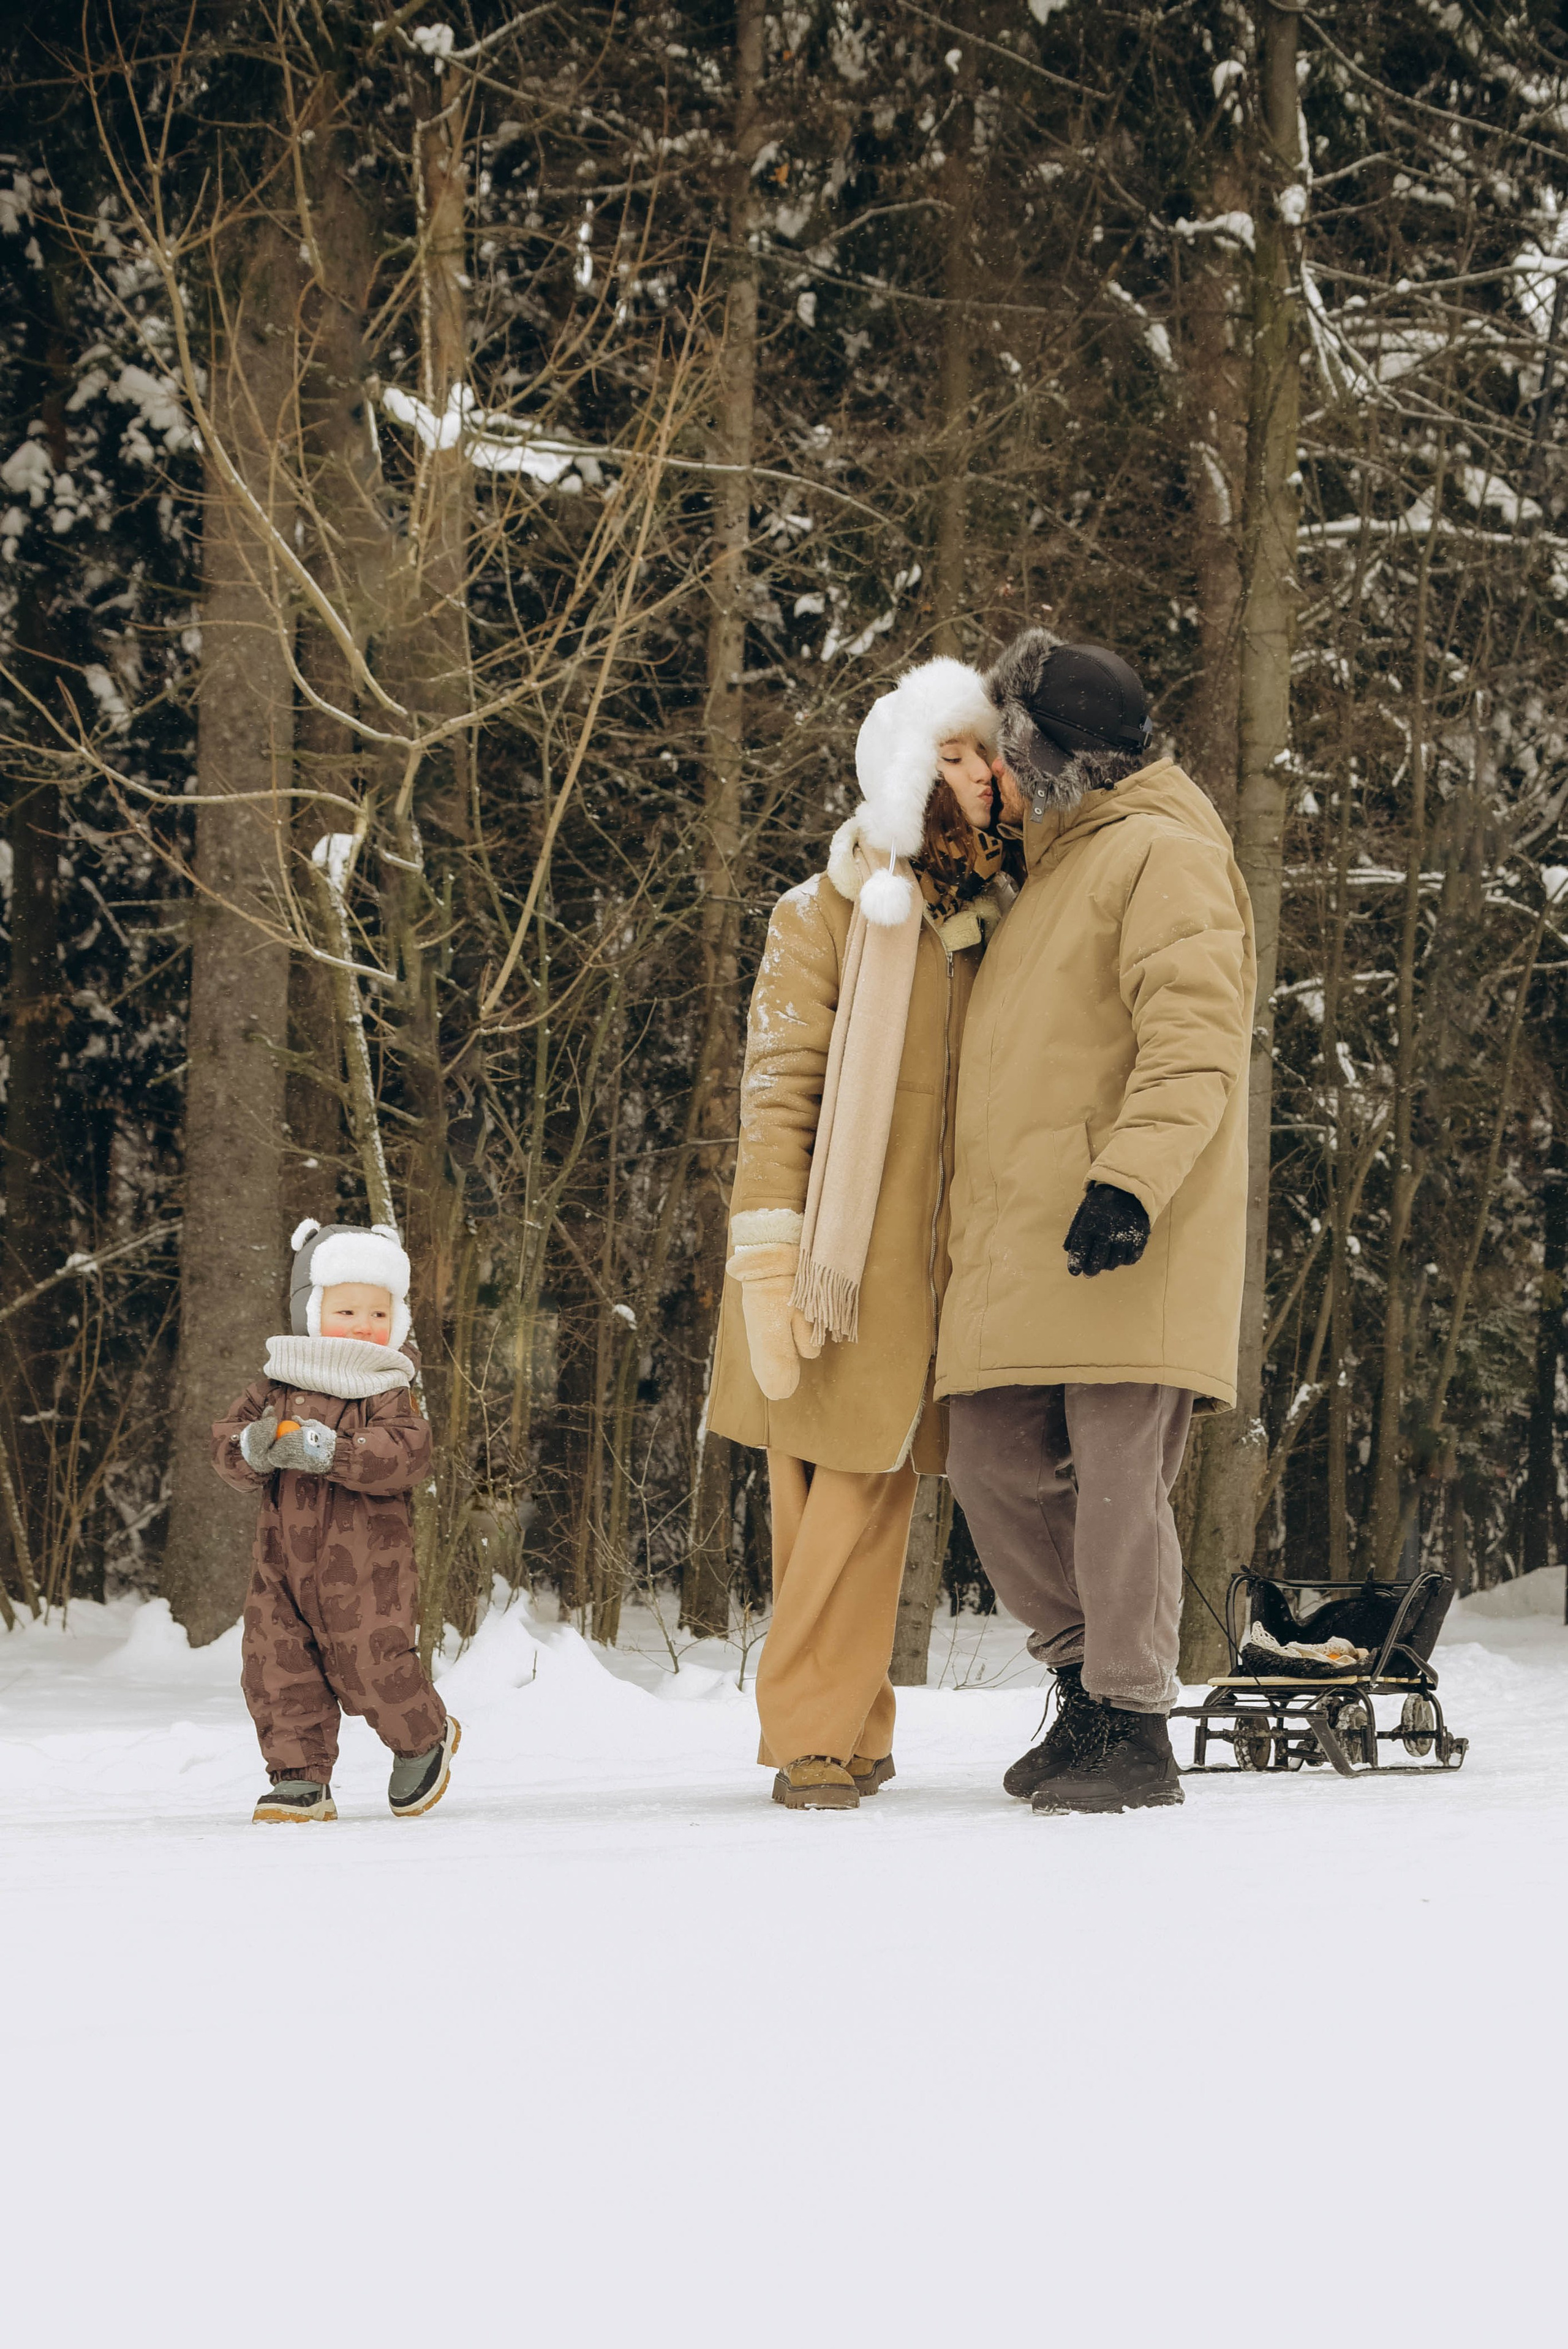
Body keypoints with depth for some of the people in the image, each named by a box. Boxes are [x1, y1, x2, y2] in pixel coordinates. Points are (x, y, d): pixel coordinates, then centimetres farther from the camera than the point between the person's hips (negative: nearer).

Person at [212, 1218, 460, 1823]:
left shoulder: (389, 1395, -4)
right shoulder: (274, 1389, 7)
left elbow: (404, 1456, -20)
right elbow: (226, 1445, 5)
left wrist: (328, 1452, -31)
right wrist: (252, 1449, -19)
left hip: (366, 1569, -4)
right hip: (283, 1563, 4)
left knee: (372, 1669, -6)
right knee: (277, 1672, -1)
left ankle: (424, 1739, 23)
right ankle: (301, 1778, 11)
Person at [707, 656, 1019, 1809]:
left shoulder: (999, 922, 11)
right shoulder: (827, 916, -2)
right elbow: (776, 1098, -6)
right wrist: (771, 1270, -13)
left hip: (927, 1264, 3)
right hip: (829, 1263, -3)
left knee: (870, 1493, -3)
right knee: (820, 1494, -1)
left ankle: (825, 1732, 1)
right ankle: (830, 1733, 7)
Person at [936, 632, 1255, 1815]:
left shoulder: (1162, 856, -7)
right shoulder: (1058, 866, 24)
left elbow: (1193, 1047, -18)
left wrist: (1131, 1180, -30)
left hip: (1119, 1232, -9)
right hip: (1021, 1233, 9)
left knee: (1117, 1473, -9)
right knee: (996, 1462, 6)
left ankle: (1135, 1733, -3)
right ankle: (1090, 1685, 20)